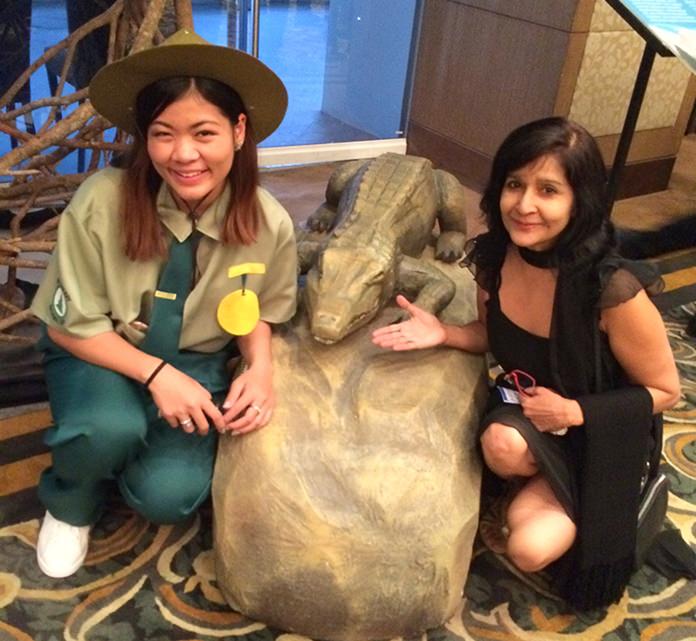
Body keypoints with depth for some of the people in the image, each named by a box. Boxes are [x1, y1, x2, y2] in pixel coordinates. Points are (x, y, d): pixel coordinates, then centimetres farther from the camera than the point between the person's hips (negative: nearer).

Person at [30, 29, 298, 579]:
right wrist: (156, 374, -26)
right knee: (110, 429, -35)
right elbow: (71, 326, -14)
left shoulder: (268, 223, -19)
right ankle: (70, 506, 3)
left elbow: (259, 312, 2)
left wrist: (260, 367, -19)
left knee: (168, 494, -22)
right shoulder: (102, 202, -26)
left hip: (198, 362, 2)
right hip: (102, 354, -1)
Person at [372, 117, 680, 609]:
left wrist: (571, 412, -24)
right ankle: (542, 488, 4)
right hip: (526, 408, 4)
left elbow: (664, 391, -14)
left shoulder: (613, 290, -31)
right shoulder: (492, 257, -14)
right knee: (502, 444, -33)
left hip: (605, 437, -3)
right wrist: (444, 333, -13)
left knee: (529, 548, -21)